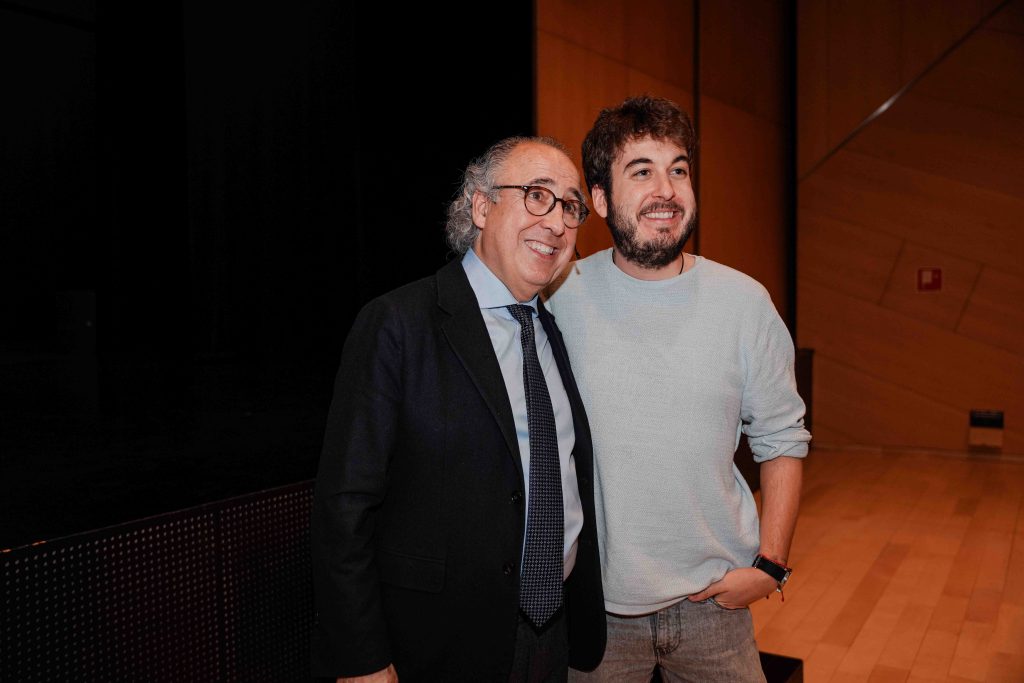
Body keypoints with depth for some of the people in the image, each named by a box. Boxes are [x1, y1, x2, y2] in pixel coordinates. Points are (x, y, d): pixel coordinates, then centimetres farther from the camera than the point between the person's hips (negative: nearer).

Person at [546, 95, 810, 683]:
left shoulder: (745, 302, -5)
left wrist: (770, 564, -4)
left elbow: (783, 439, 3)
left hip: (715, 597, 1)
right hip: (593, 599, -1)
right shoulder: (564, 298, -8)